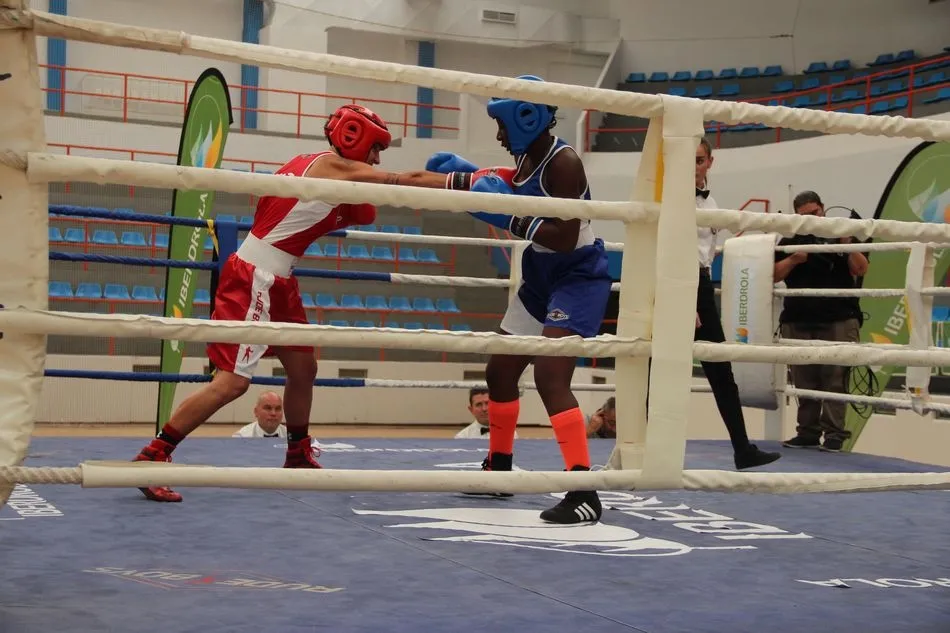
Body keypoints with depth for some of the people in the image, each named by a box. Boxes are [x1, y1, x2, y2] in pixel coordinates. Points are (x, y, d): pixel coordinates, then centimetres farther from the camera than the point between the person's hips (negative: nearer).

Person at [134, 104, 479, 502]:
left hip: (276, 283, 10)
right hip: (253, 280, -10)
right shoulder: (332, 166, -12)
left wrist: (345, 216, 0)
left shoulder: (311, 165, 14)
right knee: (233, 381, -13)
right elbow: (408, 181, -13)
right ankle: (152, 458, -10)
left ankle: (299, 458, 30)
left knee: (304, 368, 16)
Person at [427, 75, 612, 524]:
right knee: (500, 372, 16)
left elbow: (565, 238, -32)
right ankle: (498, 468, 34)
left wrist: (505, 216, -31)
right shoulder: (524, 158, 4)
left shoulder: (563, 163, -23)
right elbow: (509, 189, 27)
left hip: (578, 278, -10)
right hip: (539, 278, 10)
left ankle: (584, 493, -23)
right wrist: (462, 175, 15)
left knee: (550, 377, -24)